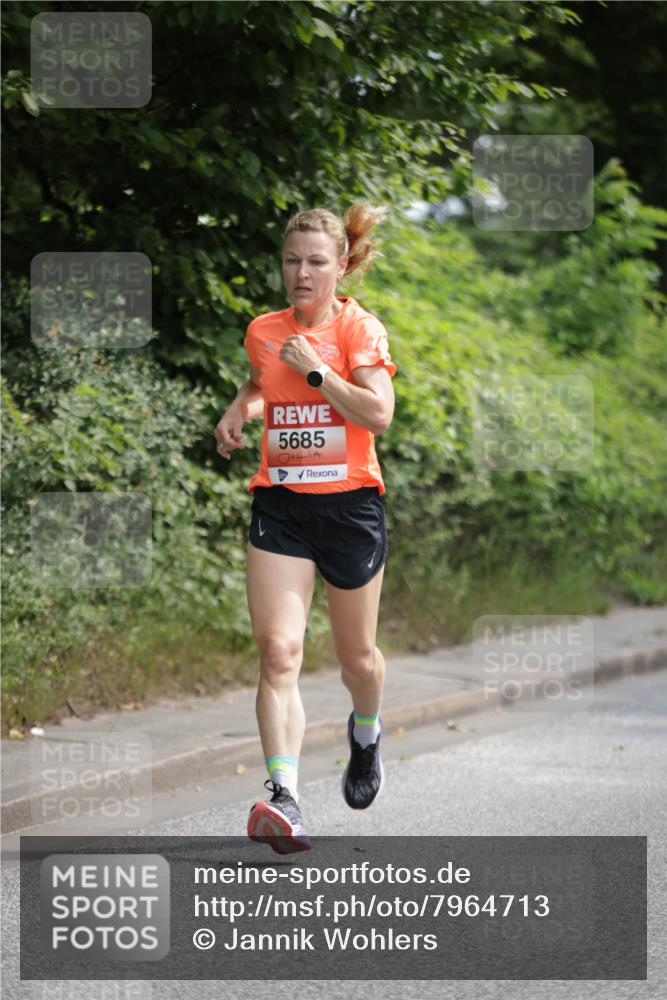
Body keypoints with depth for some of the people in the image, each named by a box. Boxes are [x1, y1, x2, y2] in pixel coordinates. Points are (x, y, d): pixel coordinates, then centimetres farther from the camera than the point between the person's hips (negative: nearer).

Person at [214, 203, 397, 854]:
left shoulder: (359, 328, -5)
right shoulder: (263, 331, 8)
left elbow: (378, 414, -18)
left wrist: (313, 369, -18)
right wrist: (237, 410, 14)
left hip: (350, 504, -2)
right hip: (279, 506, 2)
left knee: (357, 658, 11)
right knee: (278, 650, -16)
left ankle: (365, 733, 47)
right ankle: (283, 798, -26)